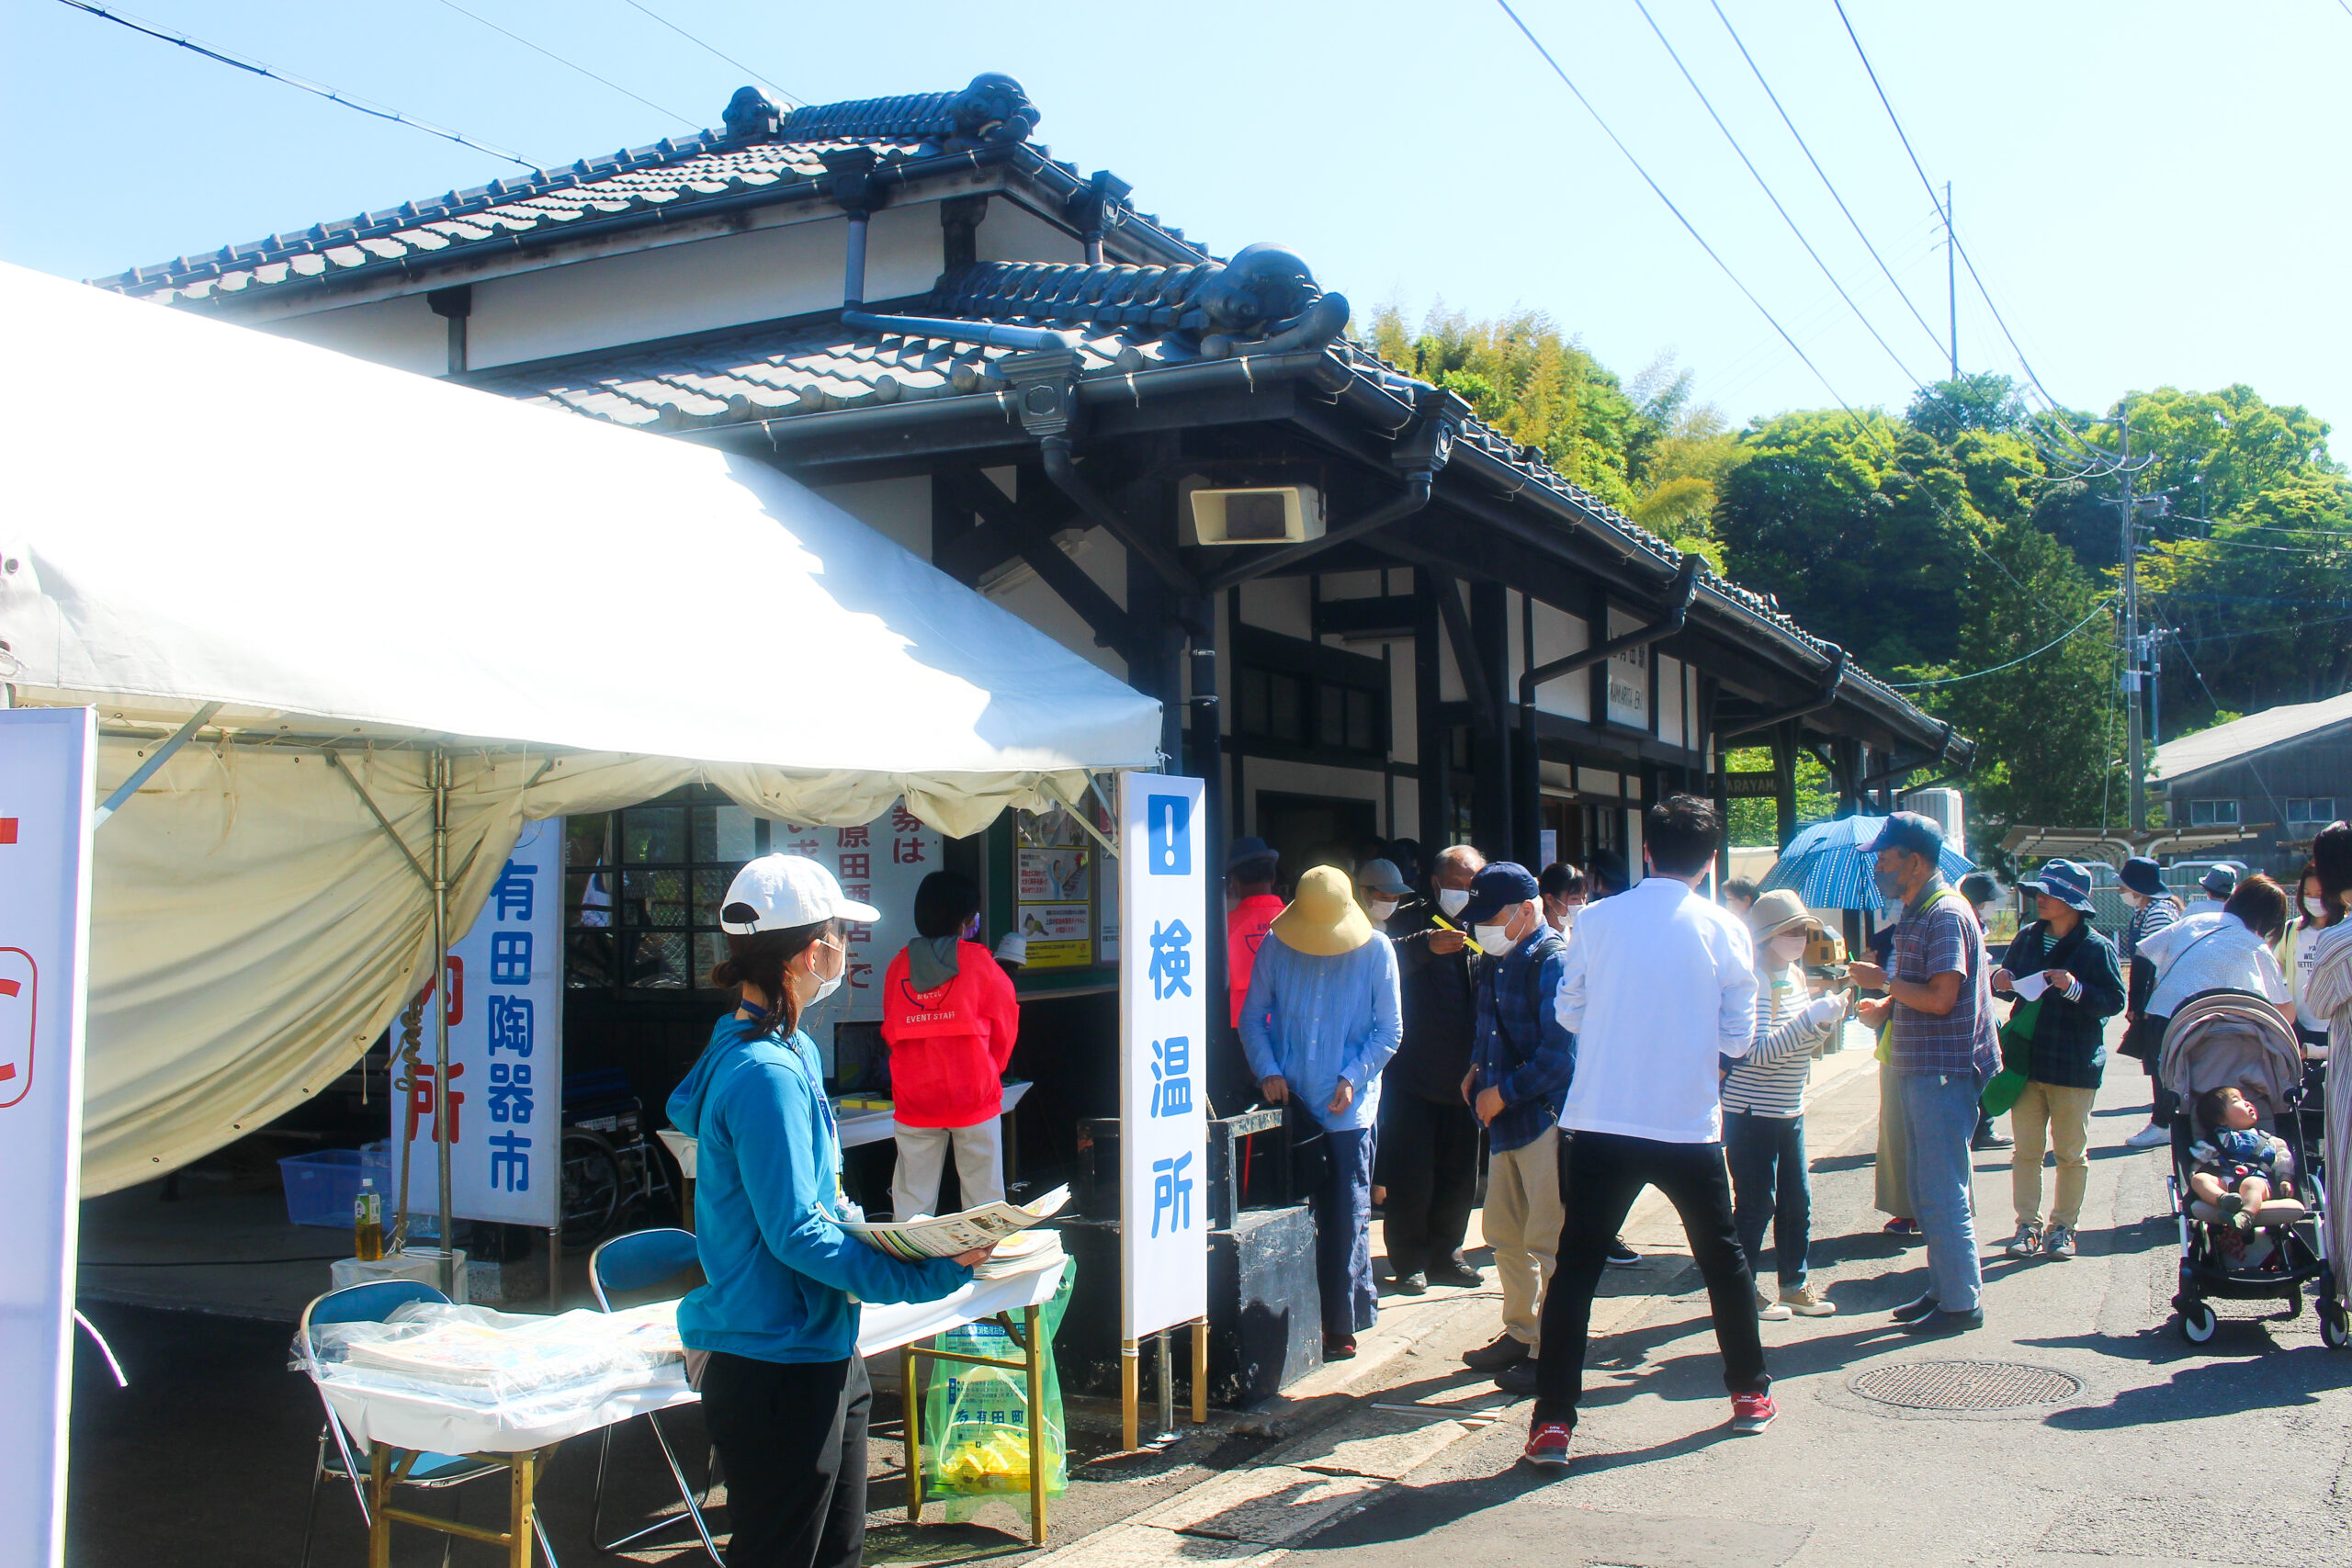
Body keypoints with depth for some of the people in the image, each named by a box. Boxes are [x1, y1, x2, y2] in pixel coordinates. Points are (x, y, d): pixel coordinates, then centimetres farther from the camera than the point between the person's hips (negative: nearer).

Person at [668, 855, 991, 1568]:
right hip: (775, 1364, -10)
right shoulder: (765, 1074, -23)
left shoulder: (791, 1052, 11)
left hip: (820, 1351, 10)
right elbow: (794, 1234, -24)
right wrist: (923, 1275, -22)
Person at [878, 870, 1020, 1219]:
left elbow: (890, 1032, 12)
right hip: (973, 1098, -2)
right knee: (983, 1197, 5)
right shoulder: (978, 961, -4)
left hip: (913, 1098, 3)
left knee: (912, 1203, 7)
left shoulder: (899, 965, 4)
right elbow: (1005, 1027, 5)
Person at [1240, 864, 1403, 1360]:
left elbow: (1388, 1030, 0)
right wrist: (1268, 1072, -7)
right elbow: (1253, 1017, 7)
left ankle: (1342, 1324, 12)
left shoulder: (1375, 950, -4)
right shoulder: (1275, 947, 1)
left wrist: (1352, 1078, -12)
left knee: (1346, 1221, 2)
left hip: (1348, 1109, -2)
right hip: (1290, 1104, 2)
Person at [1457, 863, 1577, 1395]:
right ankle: (1520, 1334, 30)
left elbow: (1560, 1055, -20)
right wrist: (1477, 1070, 9)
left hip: (1546, 1117, -9)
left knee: (1546, 1240, -4)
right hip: (1507, 1119, 9)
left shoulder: (1554, 961, -15)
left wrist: (1503, 1092, -15)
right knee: (1504, 1232, 17)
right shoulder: (1496, 962, 13)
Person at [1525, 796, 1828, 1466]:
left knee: (1575, 1267, 5)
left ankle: (1553, 1421, 1)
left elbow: (1567, 1012, 7)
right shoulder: (1724, 931, -4)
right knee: (1722, 1257, 21)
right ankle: (1750, 1392, 34)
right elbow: (1738, 1039, 1)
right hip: (1690, 1128, 0)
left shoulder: (1597, 920, -2)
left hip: (1599, 1126, 0)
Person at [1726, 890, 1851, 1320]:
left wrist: (1827, 1020, -1)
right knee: (1756, 1204, -1)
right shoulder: (1757, 980, -17)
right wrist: (1811, 1018, -28)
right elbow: (1761, 1049, -25)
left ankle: (1794, 1285, 25)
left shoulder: (1795, 975, 9)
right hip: (1752, 1111, -8)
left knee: (1797, 1201, 13)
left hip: (1789, 1110, 9)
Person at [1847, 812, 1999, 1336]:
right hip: (1916, 1070, 10)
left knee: (1942, 1193, -4)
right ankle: (1942, 1289, 24)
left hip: (1943, 1072, -10)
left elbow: (1941, 997, -23)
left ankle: (1961, 1302, 4)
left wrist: (1884, 980, -12)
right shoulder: (1914, 914, 14)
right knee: (1926, 1191, 15)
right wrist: (1886, 1006, 3)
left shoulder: (1945, 915, -16)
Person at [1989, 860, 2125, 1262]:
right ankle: (2027, 1225, 13)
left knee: (2071, 1152, 7)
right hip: (2027, 1059, 4)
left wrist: (2075, 987, -26)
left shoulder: (2097, 947, -7)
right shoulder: (2027, 938, 7)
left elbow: (2114, 1001, -11)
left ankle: (2062, 1226, 19)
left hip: (2074, 1064, -4)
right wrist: (2000, 981, -4)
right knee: (2026, 1150, 6)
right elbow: (2011, 985, 19)